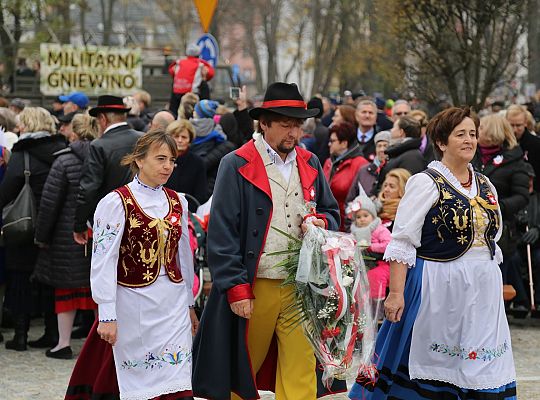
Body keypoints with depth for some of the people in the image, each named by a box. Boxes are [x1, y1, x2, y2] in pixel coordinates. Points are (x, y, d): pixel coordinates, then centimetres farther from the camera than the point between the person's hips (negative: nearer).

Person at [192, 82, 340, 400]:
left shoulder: (310, 164, 12)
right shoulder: (237, 166, -4)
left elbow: (332, 213, 23)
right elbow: (222, 233, -8)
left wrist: (322, 223, -2)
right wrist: (237, 289, -13)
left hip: (301, 287, 4)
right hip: (253, 288, -4)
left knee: (301, 374, -1)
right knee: (241, 371, 8)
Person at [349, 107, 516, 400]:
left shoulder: (485, 186, 12)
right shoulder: (426, 183, -7)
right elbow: (402, 243, -12)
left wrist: (492, 287, 15)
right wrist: (396, 293, -18)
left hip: (483, 290, 6)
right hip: (439, 288, -6)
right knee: (433, 368, 2)